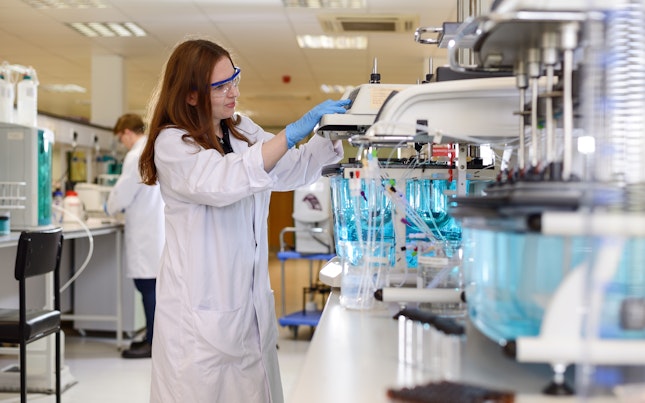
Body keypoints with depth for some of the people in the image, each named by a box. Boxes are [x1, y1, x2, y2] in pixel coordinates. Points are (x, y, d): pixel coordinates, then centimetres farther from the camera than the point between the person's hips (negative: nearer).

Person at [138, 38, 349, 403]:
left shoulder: (243, 131, 12)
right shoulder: (173, 143, -9)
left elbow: (295, 170, 16)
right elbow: (223, 182, -27)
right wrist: (295, 131, -29)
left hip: (251, 300, 6)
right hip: (203, 307, -6)